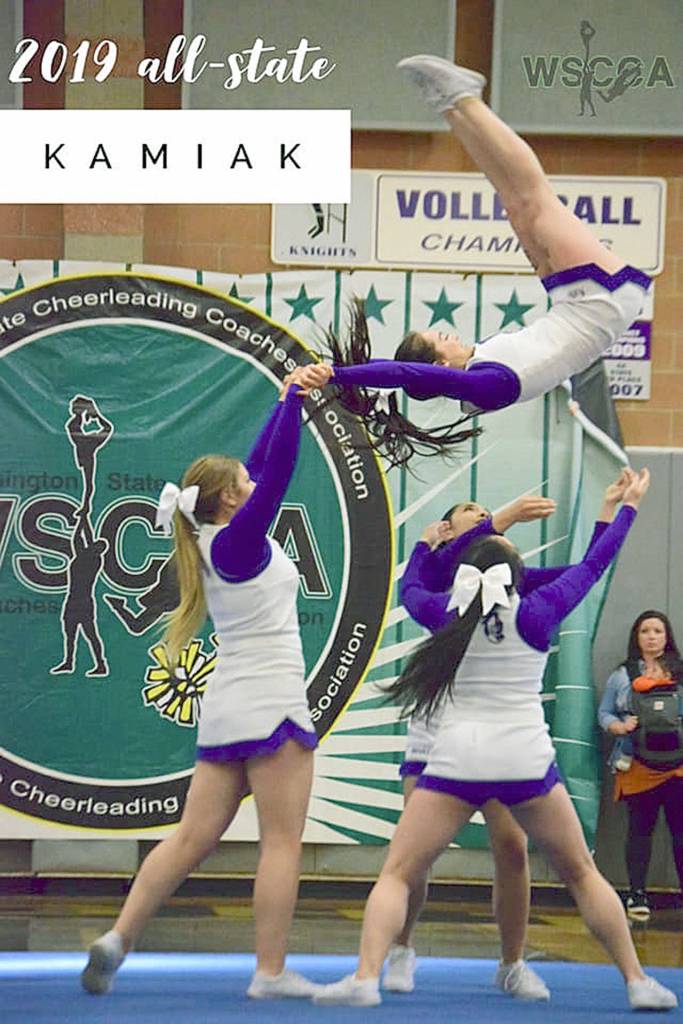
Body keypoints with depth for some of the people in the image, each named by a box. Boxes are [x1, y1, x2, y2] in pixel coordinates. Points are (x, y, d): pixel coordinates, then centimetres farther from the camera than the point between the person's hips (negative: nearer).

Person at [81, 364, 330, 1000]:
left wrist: (288, 400, 22)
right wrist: (293, 398, -6)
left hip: (226, 707, 8)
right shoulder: (237, 539, -10)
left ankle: (118, 937, -3)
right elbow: (278, 470, -15)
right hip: (271, 704, -8)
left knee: (192, 838, 6)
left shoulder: (212, 540, 12)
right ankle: (270, 972, -4)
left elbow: (259, 465, 22)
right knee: (282, 841, -3)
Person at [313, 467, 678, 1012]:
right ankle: (638, 982, 12)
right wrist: (628, 506, 26)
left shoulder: (447, 613, 5)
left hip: (458, 762, 0)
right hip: (528, 762, 0)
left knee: (396, 874, 2)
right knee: (582, 874, 14)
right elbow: (593, 566, 14)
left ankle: (365, 977, -16)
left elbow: (411, 588, 28)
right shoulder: (536, 614, 2)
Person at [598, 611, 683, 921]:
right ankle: (637, 894, 8)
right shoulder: (622, 677, 9)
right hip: (639, 765, 0)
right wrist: (620, 726, -10)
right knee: (640, 829, 3)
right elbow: (604, 713, 9)